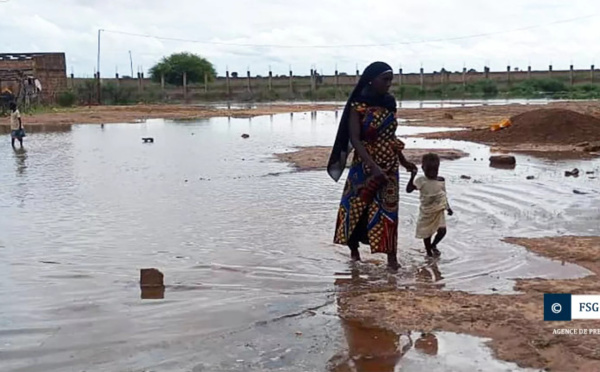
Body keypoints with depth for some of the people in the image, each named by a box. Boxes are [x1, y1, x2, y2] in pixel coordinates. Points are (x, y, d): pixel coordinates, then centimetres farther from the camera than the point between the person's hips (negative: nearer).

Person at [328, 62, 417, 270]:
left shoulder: (390, 103, 5)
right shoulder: (358, 106, -12)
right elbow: (354, 140, -18)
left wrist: (403, 161, 19)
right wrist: (373, 166, -28)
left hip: (389, 166, 4)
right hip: (364, 165, -4)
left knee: (388, 210, 3)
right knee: (357, 207, 7)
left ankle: (391, 256, 6)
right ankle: (353, 249, 25)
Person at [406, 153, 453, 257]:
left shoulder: (441, 181, -2)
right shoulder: (421, 181, -10)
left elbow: (444, 195, 9)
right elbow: (408, 190, -14)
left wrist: (448, 208, 8)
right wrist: (412, 177, -22)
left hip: (439, 211, 1)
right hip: (426, 212, -1)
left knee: (442, 231, -11)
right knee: (426, 233, 8)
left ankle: (433, 245, 20)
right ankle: (429, 253, 29)